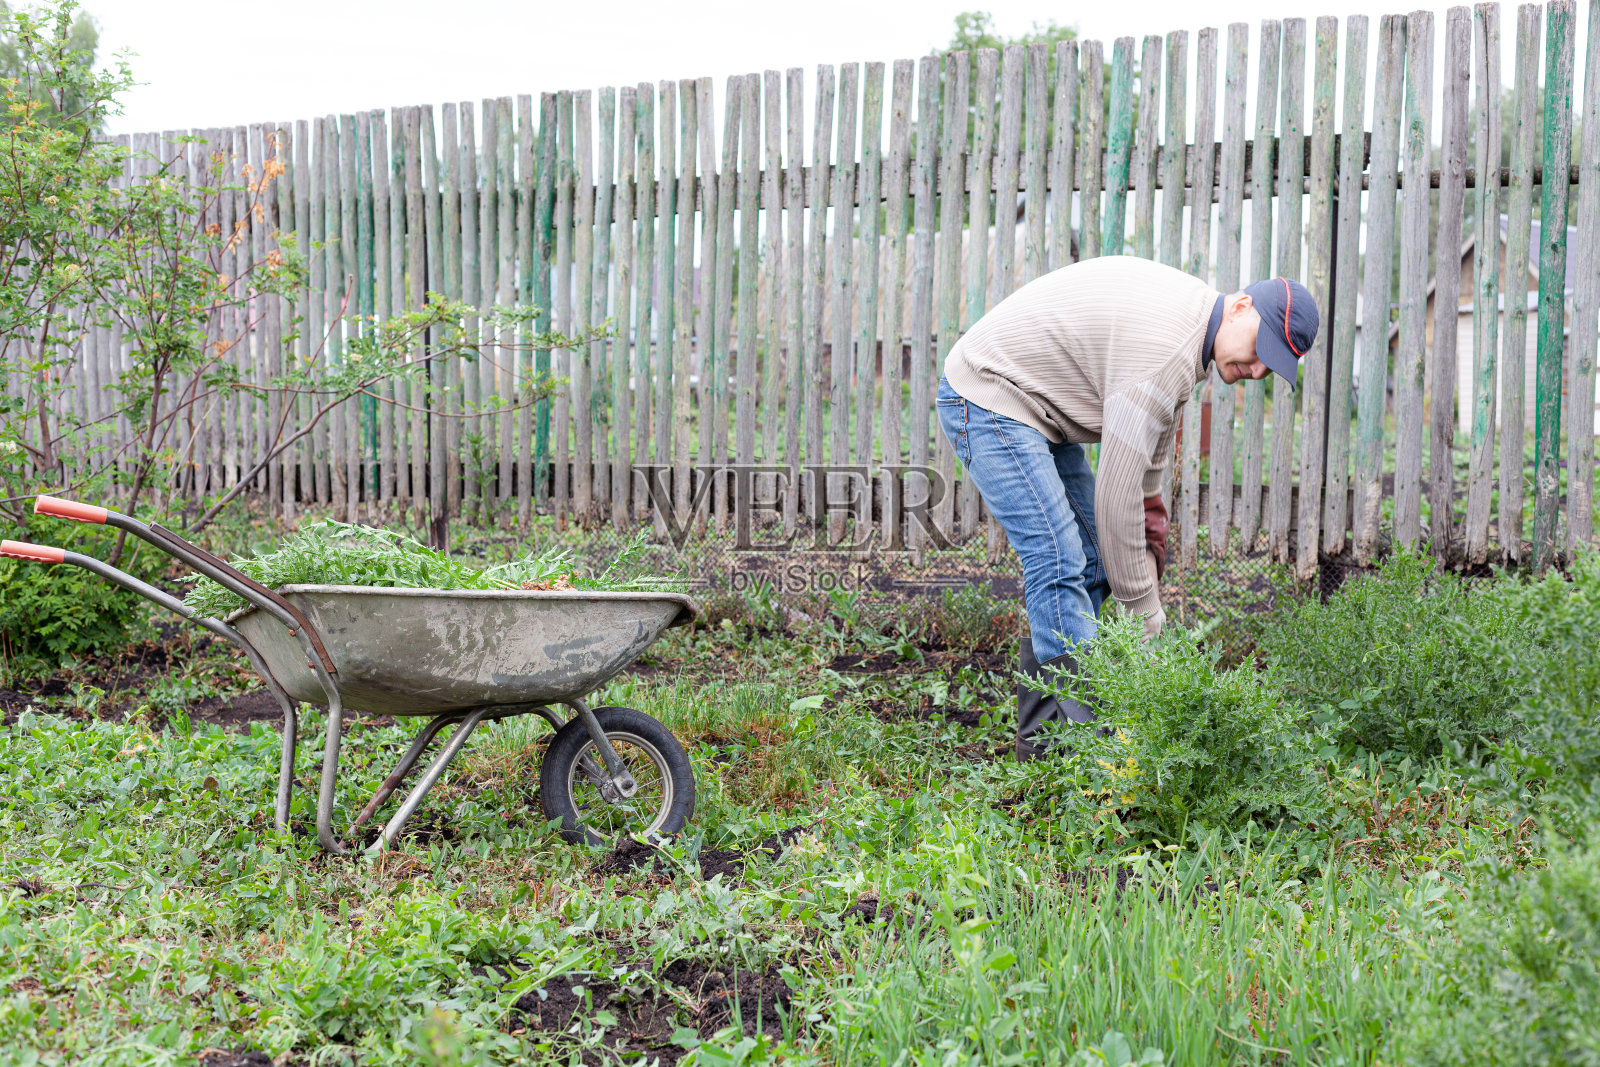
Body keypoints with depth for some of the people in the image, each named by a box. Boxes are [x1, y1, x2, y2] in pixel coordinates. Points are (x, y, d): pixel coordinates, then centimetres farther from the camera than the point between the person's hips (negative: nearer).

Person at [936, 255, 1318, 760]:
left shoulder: (1190, 309, 4)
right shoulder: (1166, 350, -28)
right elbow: (1116, 489, -26)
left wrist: (1150, 538, 13)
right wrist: (1143, 610, -19)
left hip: (1038, 409, 11)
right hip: (988, 399, -11)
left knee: (1089, 561, 9)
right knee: (1060, 564, -18)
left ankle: (1039, 733, 13)